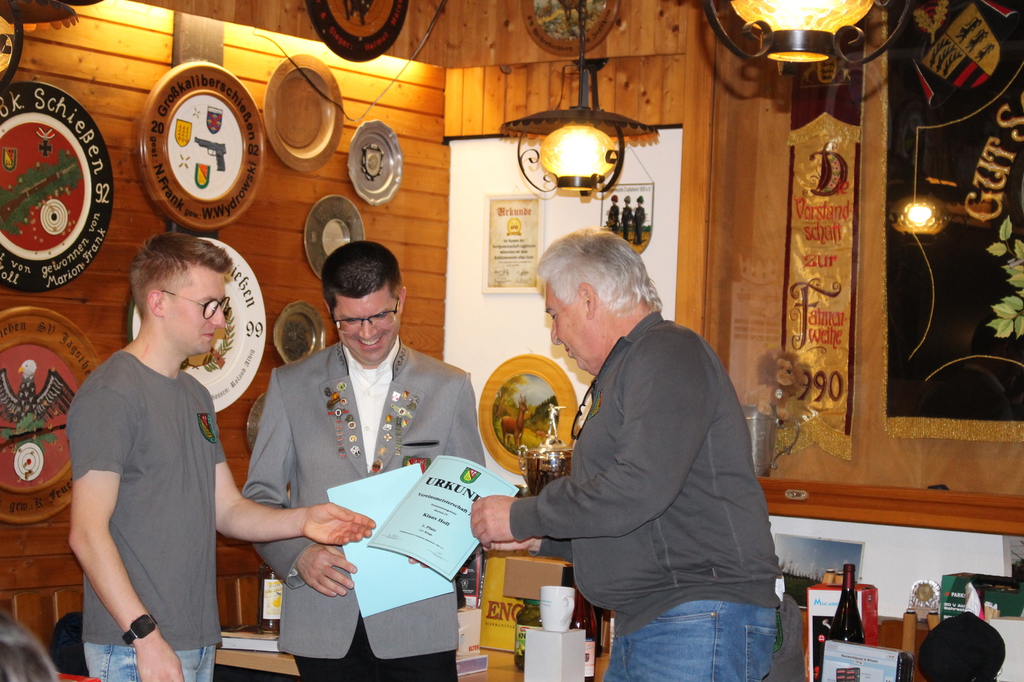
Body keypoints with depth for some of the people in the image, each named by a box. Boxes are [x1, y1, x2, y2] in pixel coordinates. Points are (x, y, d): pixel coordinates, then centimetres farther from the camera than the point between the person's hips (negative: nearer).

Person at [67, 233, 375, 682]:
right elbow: (88, 532, -17)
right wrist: (146, 635, -22)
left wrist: (302, 520, -2)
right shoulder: (110, 395, -13)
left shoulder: (195, 396, 16)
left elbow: (227, 510, 16)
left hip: (198, 641, 8)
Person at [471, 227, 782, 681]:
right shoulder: (620, 371, 23)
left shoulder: (668, 353, -10)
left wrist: (523, 517, -11)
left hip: (699, 626, -10)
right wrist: (539, 538, 17)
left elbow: (640, 489, -22)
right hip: (640, 628, 10)